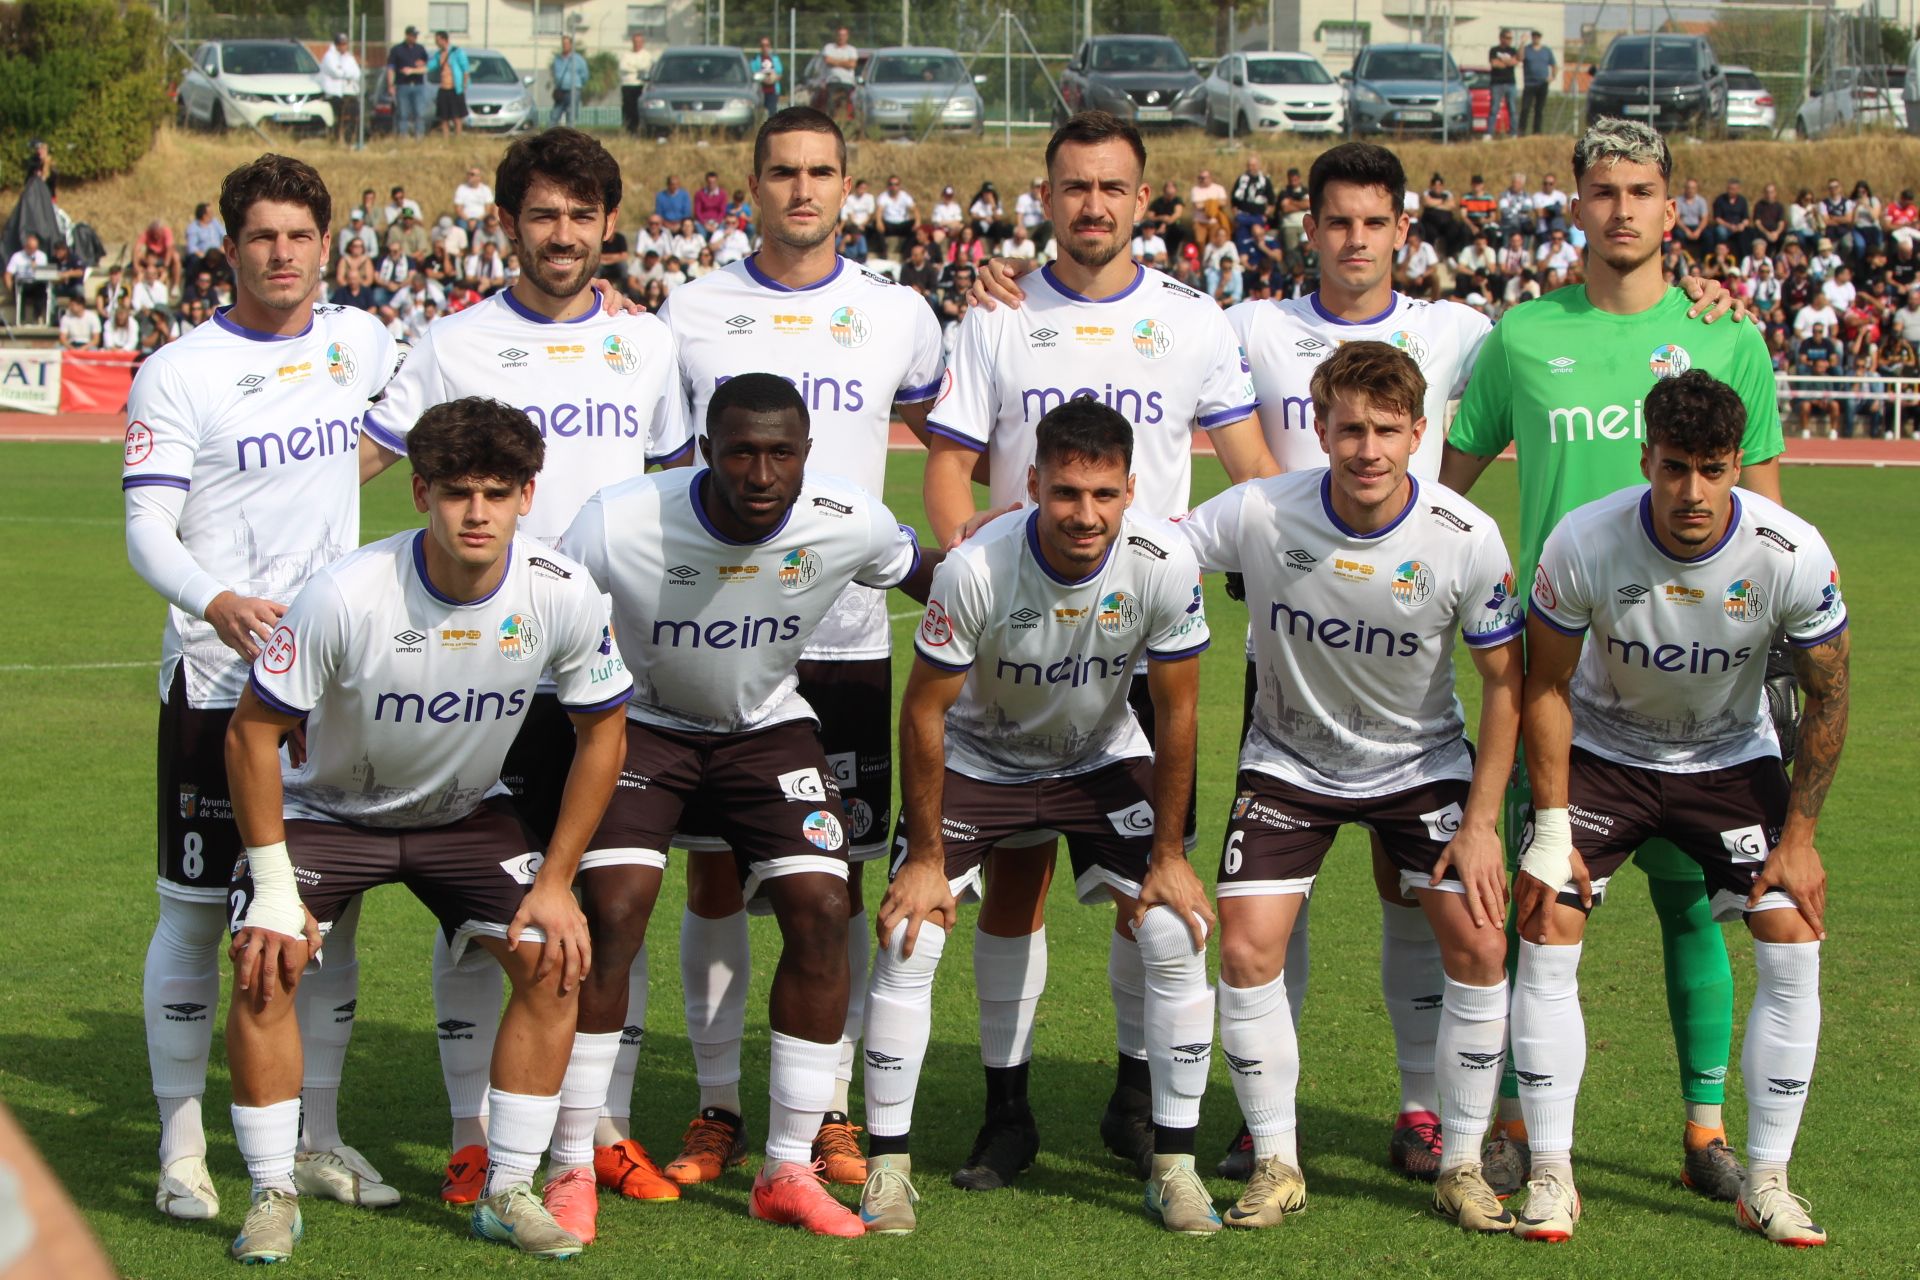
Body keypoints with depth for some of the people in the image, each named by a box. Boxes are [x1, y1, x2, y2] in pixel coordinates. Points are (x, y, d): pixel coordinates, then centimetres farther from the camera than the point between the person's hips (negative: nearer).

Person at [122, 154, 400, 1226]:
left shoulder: (356, 341, 7)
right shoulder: (179, 373, -8)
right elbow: (148, 531, -17)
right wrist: (217, 601, -32)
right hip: (217, 682, -4)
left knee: (334, 905, 8)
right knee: (196, 913, 0)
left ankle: (319, 1138, 19)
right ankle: (183, 1151, 9)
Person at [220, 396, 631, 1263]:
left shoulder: (561, 596, -22)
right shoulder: (347, 595, -31)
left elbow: (601, 731, -6)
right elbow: (252, 731, -20)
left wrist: (555, 882, -9)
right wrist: (273, 885, -21)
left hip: (467, 813, 3)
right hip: (331, 806, -2)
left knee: (556, 960, -14)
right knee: (264, 965, -23)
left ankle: (507, 1192, 0)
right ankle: (273, 1196, -7)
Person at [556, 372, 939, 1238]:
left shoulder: (848, 524, -21)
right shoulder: (619, 525, -28)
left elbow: (932, 581, 2)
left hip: (769, 726, 3)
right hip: (640, 720, -2)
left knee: (820, 911, -12)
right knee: (612, 908, -20)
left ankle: (788, 1172, 0)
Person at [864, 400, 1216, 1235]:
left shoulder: (1163, 566, -26)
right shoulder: (975, 570, -32)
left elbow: (1176, 712, -12)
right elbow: (924, 711, -19)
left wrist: (1168, 853, -9)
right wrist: (925, 855, -16)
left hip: (1103, 759, 2)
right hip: (978, 756, -1)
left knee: (1178, 936, -11)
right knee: (908, 940, -14)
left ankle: (1174, 1166, 2)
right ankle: (888, 1167, -2)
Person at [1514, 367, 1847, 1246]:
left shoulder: (1791, 554, -26)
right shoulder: (1585, 543, -27)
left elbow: (1826, 697, -10)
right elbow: (1546, 686, -12)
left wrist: (1798, 836, -9)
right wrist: (1551, 833, -14)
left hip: (1733, 758, 1)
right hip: (1604, 751, 0)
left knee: (1793, 944, -13)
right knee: (1547, 933, -15)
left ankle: (1766, 1183, 0)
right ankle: (1551, 1175, -4)